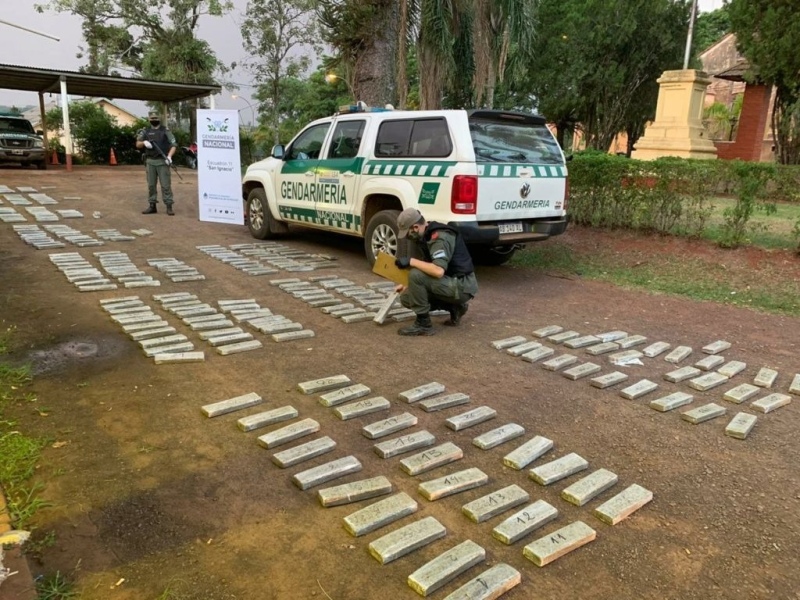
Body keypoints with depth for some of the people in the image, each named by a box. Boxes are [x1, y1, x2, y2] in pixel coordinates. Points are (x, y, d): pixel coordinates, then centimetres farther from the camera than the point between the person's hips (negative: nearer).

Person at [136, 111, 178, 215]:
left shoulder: (165, 131, 0)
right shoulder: (146, 131, 10)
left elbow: (174, 145, -5)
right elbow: (137, 144, 9)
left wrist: (169, 156, -19)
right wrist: (144, 142, -13)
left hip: (162, 161, -4)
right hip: (150, 162, 4)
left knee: (165, 184, -6)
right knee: (151, 185, 6)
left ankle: (169, 207, -3)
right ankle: (152, 206, 13)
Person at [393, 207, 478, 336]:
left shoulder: (440, 237, -22)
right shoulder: (427, 235, 9)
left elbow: (438, 271, -36)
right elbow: (429, 270, 20)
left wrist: (411, 261, -26)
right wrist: (407, 285, 15)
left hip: (462, 286, -10)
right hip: (452, 283, 10)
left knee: (416, 275, -26)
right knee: (406, 298, 7)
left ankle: (423, 324, -12)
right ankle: (455, 307, 12)